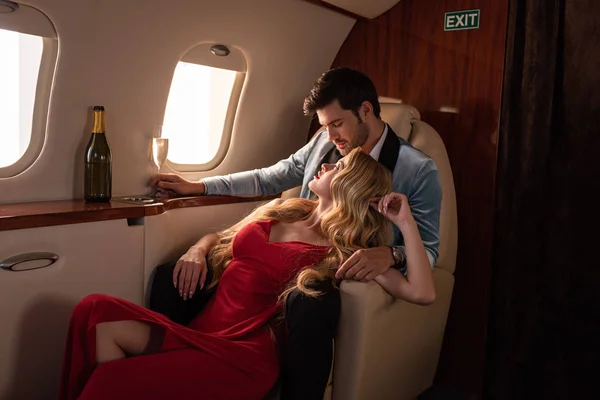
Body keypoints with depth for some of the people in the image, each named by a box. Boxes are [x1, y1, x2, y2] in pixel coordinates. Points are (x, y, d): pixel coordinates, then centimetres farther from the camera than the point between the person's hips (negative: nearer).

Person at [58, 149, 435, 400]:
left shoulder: (341, 251, 0)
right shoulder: (283, 209, 17)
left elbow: (422, 292, -9)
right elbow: (220, 240, 28)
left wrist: (406, 222, -9)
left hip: (245, 352, -6)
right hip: (200, 331, 6)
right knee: (96, 312, -20)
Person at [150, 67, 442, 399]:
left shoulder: (417, 171, -3)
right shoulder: (324, 143, 12)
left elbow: (427, 250, -5)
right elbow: (268, 179, 20)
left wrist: (390, 255, -28)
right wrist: (199, 186, 14)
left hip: (345, 275, -5)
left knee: (308, 304, -44)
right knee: (173, 276, -12)